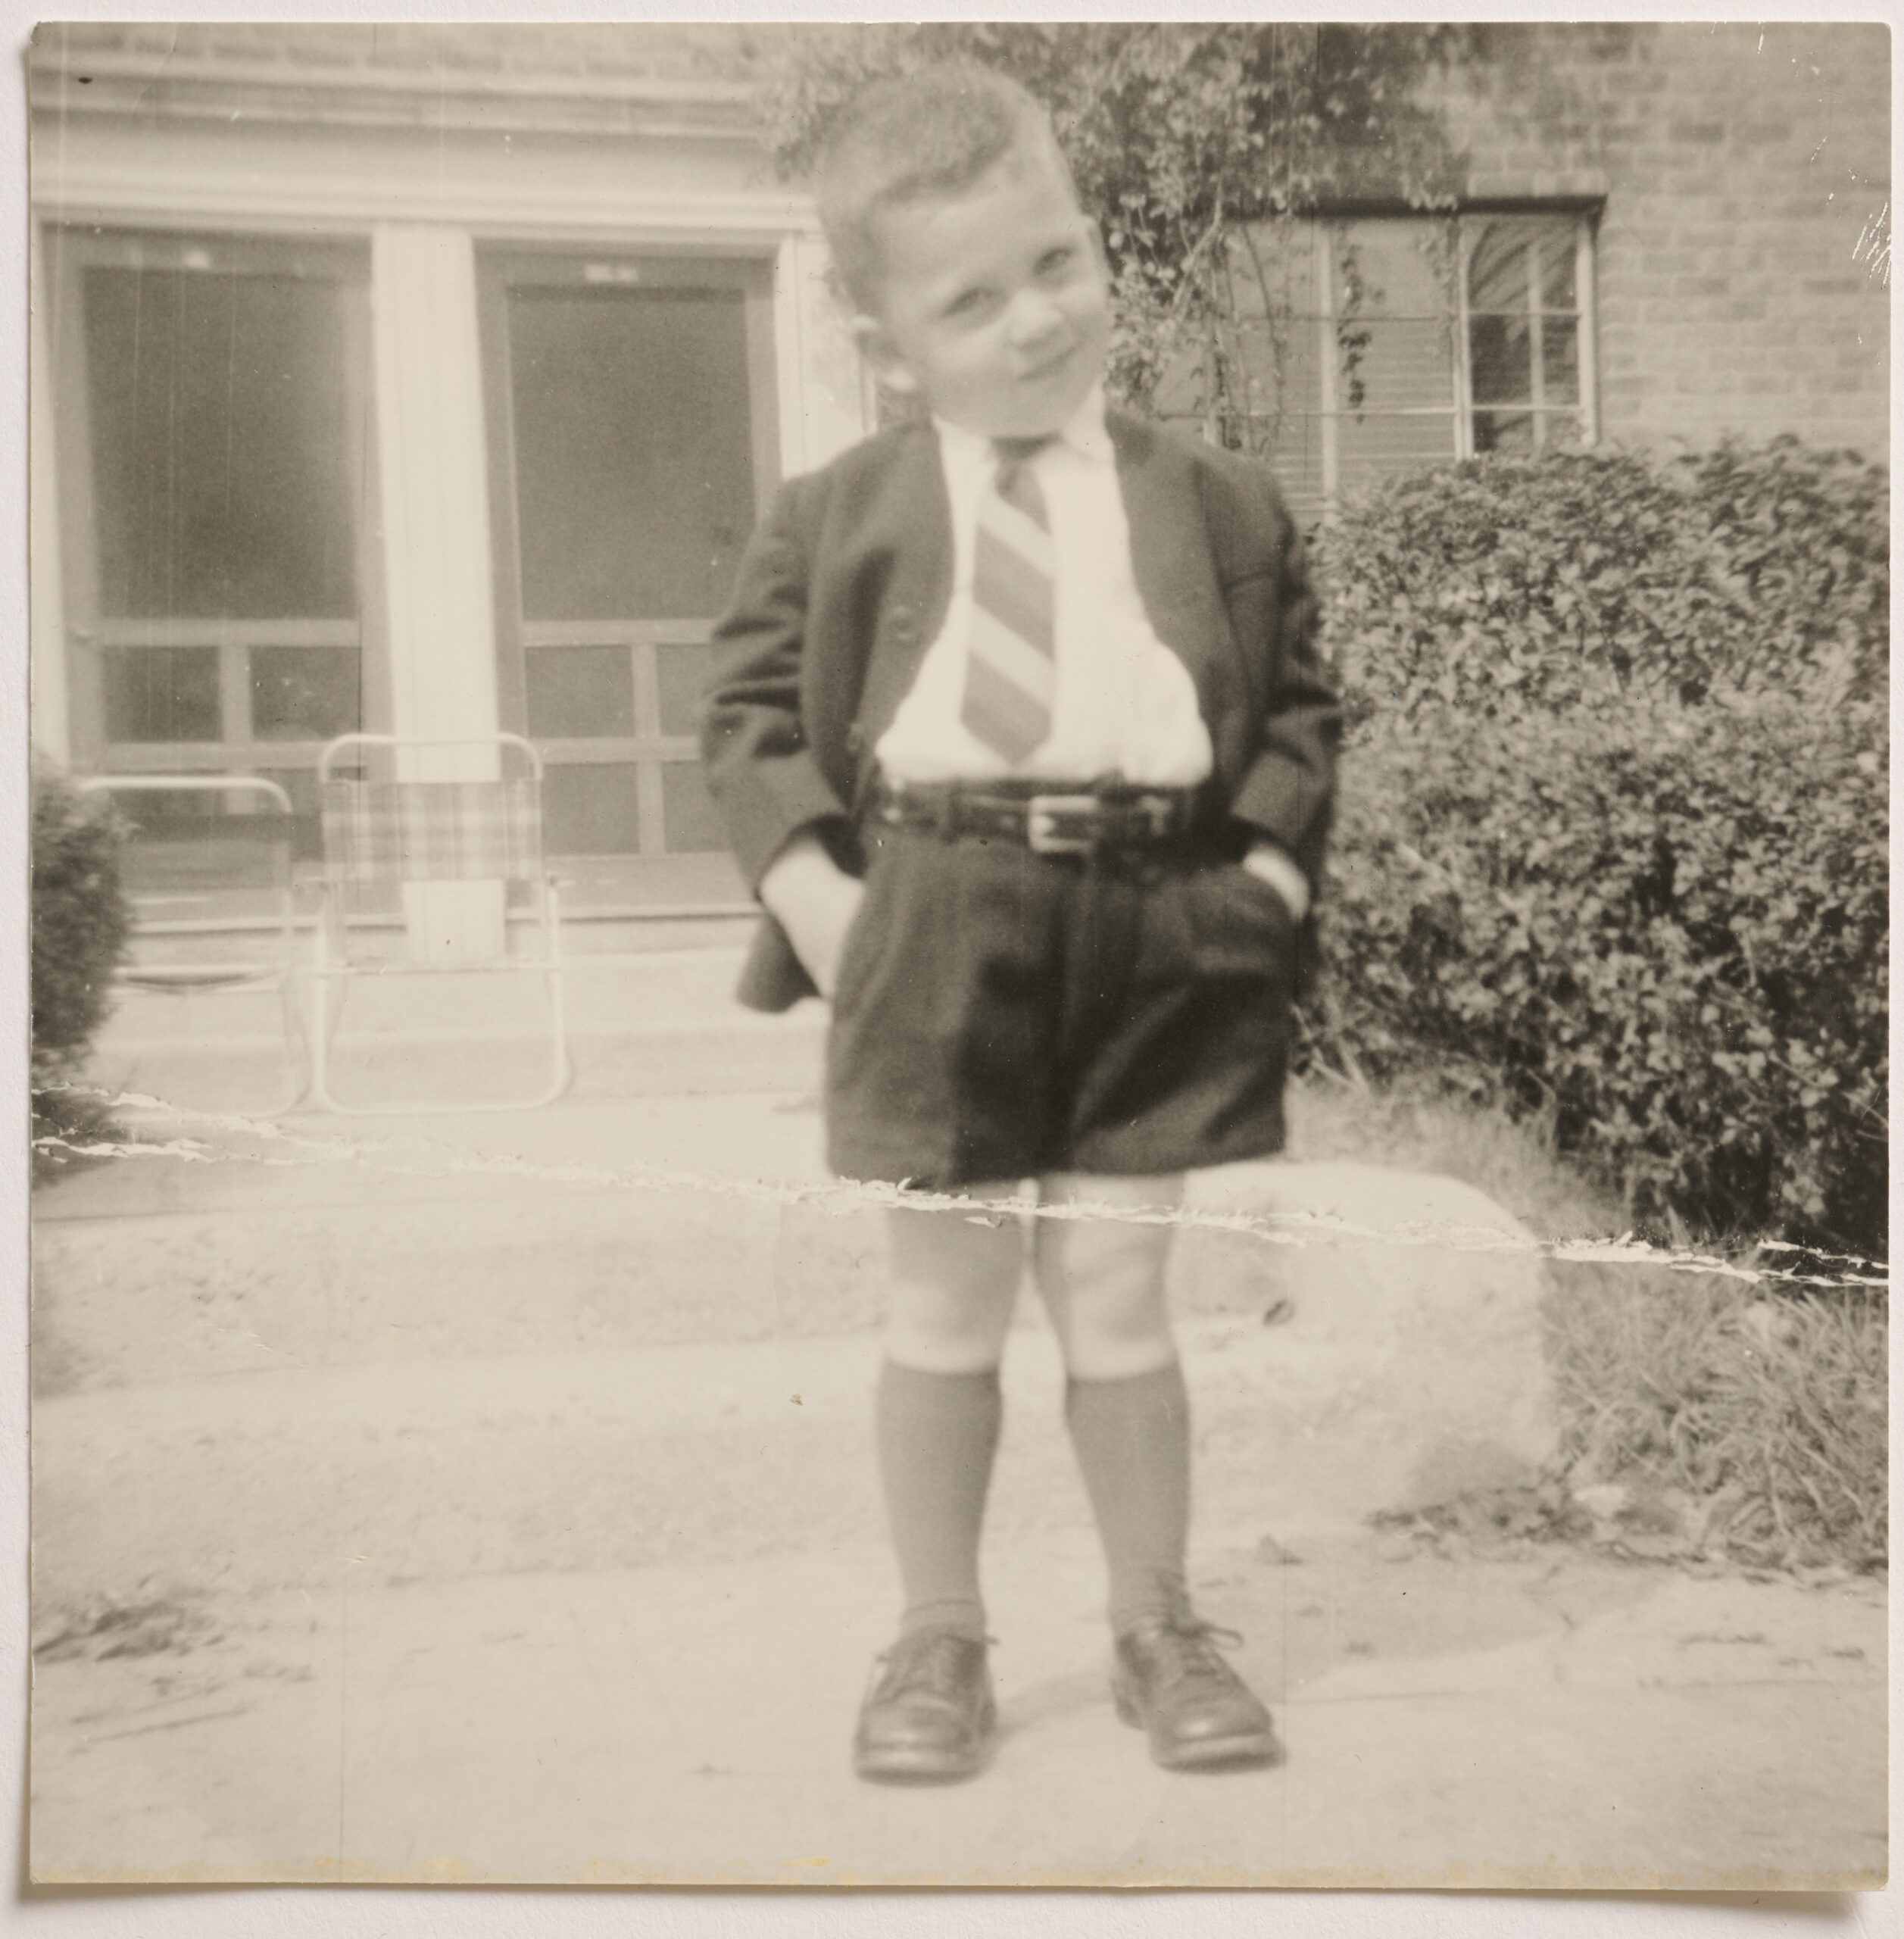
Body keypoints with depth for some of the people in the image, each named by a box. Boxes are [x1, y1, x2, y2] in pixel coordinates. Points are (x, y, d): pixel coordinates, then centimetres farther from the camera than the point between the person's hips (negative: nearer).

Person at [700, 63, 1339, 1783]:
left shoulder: (1219, 505, 8)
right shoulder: (837, 516, 6)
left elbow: (1301, 705, 10)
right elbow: (750, 703, 6)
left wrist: (1273, 865, -4)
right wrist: (803, 876, -8)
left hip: (1154, 933, 0)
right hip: (928, 935, 0)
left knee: (1119, 1301, 7)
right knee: (943, 1306, 8)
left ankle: (1160, 1626, 27)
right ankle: (939, 1638, 25)